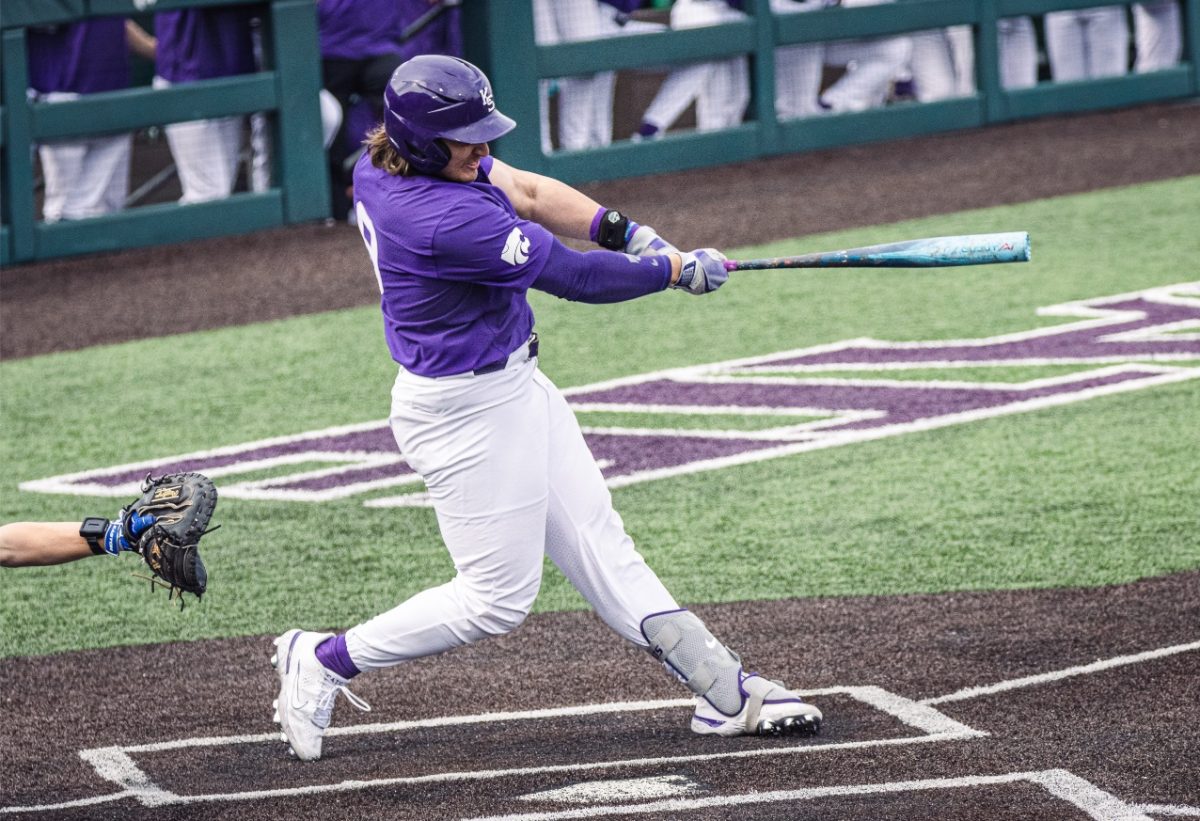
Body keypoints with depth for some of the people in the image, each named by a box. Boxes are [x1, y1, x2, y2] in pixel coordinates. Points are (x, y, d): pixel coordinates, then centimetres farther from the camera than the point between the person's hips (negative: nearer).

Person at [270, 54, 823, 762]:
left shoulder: (385, 160, -3)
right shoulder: (443, 220, -31)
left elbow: (527, 191, 4)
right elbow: (572, 277, -23)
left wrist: (623, 230, -10)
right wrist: (675, 270, -10)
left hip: (515, 384, 10)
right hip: (467, 411, -10)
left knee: (598, 544, 11)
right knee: (498, 597, 2)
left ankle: (726, 691, 14)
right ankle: (321, 661, 13)